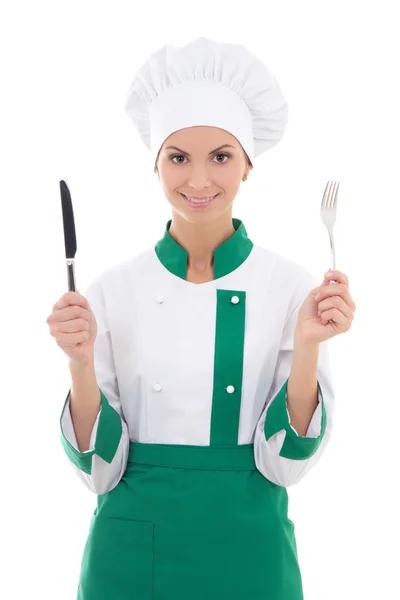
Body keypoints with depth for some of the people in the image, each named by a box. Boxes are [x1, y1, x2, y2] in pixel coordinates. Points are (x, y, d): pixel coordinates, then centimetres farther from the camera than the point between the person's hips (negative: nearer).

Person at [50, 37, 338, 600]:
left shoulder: (290, 287, -8)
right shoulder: (114, 289, -6)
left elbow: (285, 461, -9)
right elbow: (98, 466, -5)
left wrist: (310, 344, -22)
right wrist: (82, 362, -21)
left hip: (247, 546, 0)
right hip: (133, 550, 1)